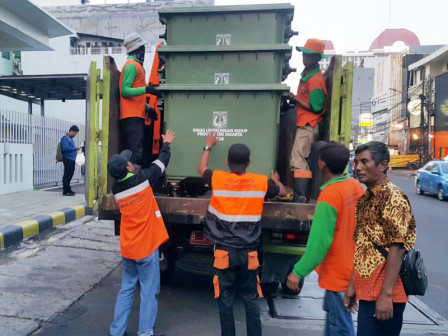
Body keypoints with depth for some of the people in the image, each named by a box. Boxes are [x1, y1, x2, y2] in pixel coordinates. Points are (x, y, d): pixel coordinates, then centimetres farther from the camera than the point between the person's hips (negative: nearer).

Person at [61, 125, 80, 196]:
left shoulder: (71, 138, 19)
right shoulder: (65, 138, -12)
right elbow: (65, 148, -23)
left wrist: (76, 148, 11)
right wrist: (75, 148, -16)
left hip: (72, 159, 10)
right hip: (68, 159, -10)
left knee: (70, 175, 15)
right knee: (67, 175, -6)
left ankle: (68, 189, 24)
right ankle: (65, 191, -1)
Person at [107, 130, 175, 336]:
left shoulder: (116, 190, 0)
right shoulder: (142, 179, -15)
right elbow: (161, 162, 0)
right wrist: (166, 144, 17)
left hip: (127, 248, 5)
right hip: (146, 247, -5)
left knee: (126, 290, 18)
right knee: (148, 292, 7)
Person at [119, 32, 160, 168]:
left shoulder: (136, 65, 24)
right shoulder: (132, 65, -6)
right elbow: (124, 90, -16)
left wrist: (147, 108, 25)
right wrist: (146, 89, -26)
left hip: (136, 116, 10)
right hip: (132, 116, -10)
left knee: (135, 153, 10)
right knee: (135, 155, -16)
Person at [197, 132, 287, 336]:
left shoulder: (218, 179, -7)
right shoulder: (261, 182, -3)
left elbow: (201, 169, 16)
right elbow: (282, 192, 18)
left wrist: (208, 147, 30)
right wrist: (276, 180, 40)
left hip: (225, 251, -1)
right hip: (249, 252, 2)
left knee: (225, 300, 11)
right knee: (251, 299, 15)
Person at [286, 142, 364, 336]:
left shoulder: (329, 196, -25)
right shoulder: (356, 187, -1)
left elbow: (319, 242, -25)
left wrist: (298, 272, -16)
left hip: (337, 272, -9)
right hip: (352, 266, 9)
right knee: (332, 312, 26)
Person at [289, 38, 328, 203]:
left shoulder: (315, 79, -16)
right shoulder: (306, 74, 14)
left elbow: (315, 107, -16)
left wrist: (295, 99, -14)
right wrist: (294, 99, 4)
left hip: (308, 126, -10)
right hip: (304, 124, 10)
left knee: (297, 161, -16)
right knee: (301, 160, 13)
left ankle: (301, 198, -16)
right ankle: (301, 196, 21)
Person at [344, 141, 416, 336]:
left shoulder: (393, 197, -13)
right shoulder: (364, 199, 12)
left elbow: (397, 248, -19)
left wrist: (386, 294, -21)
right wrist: (352, 285, 15)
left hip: (383, 292, -8)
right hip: (367, 290, 8)